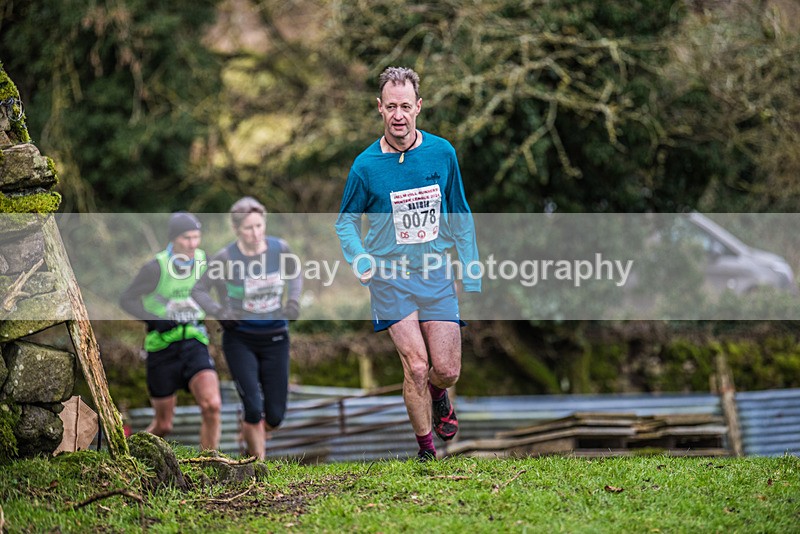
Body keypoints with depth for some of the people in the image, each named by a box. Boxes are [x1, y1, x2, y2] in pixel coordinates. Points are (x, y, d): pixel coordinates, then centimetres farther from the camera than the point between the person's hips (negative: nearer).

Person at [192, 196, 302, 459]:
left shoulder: (280, 249, -6)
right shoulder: (226, 258, -14)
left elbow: (295, 275, 14)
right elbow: (199, 290, -4)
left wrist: (293, 301, -2)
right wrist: (221, 312, -19)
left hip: (275, 338, 3)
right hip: (240, 339, -3)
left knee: (275, 415, 6)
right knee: (254, 408, -13)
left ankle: (249, 433, 40)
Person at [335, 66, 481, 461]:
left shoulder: (442, 153, -1)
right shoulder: (366, 166, -6)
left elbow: (459, 216, 11)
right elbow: (346, 221, 8)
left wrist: (469, 270, 10)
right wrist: (359, 259, -10)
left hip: (436, 273, 2)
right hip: (390, 276, -2)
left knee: (447, 370, -1)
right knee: (416, 366, -12)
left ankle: (438, 396, 37)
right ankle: (426, 450, 6)